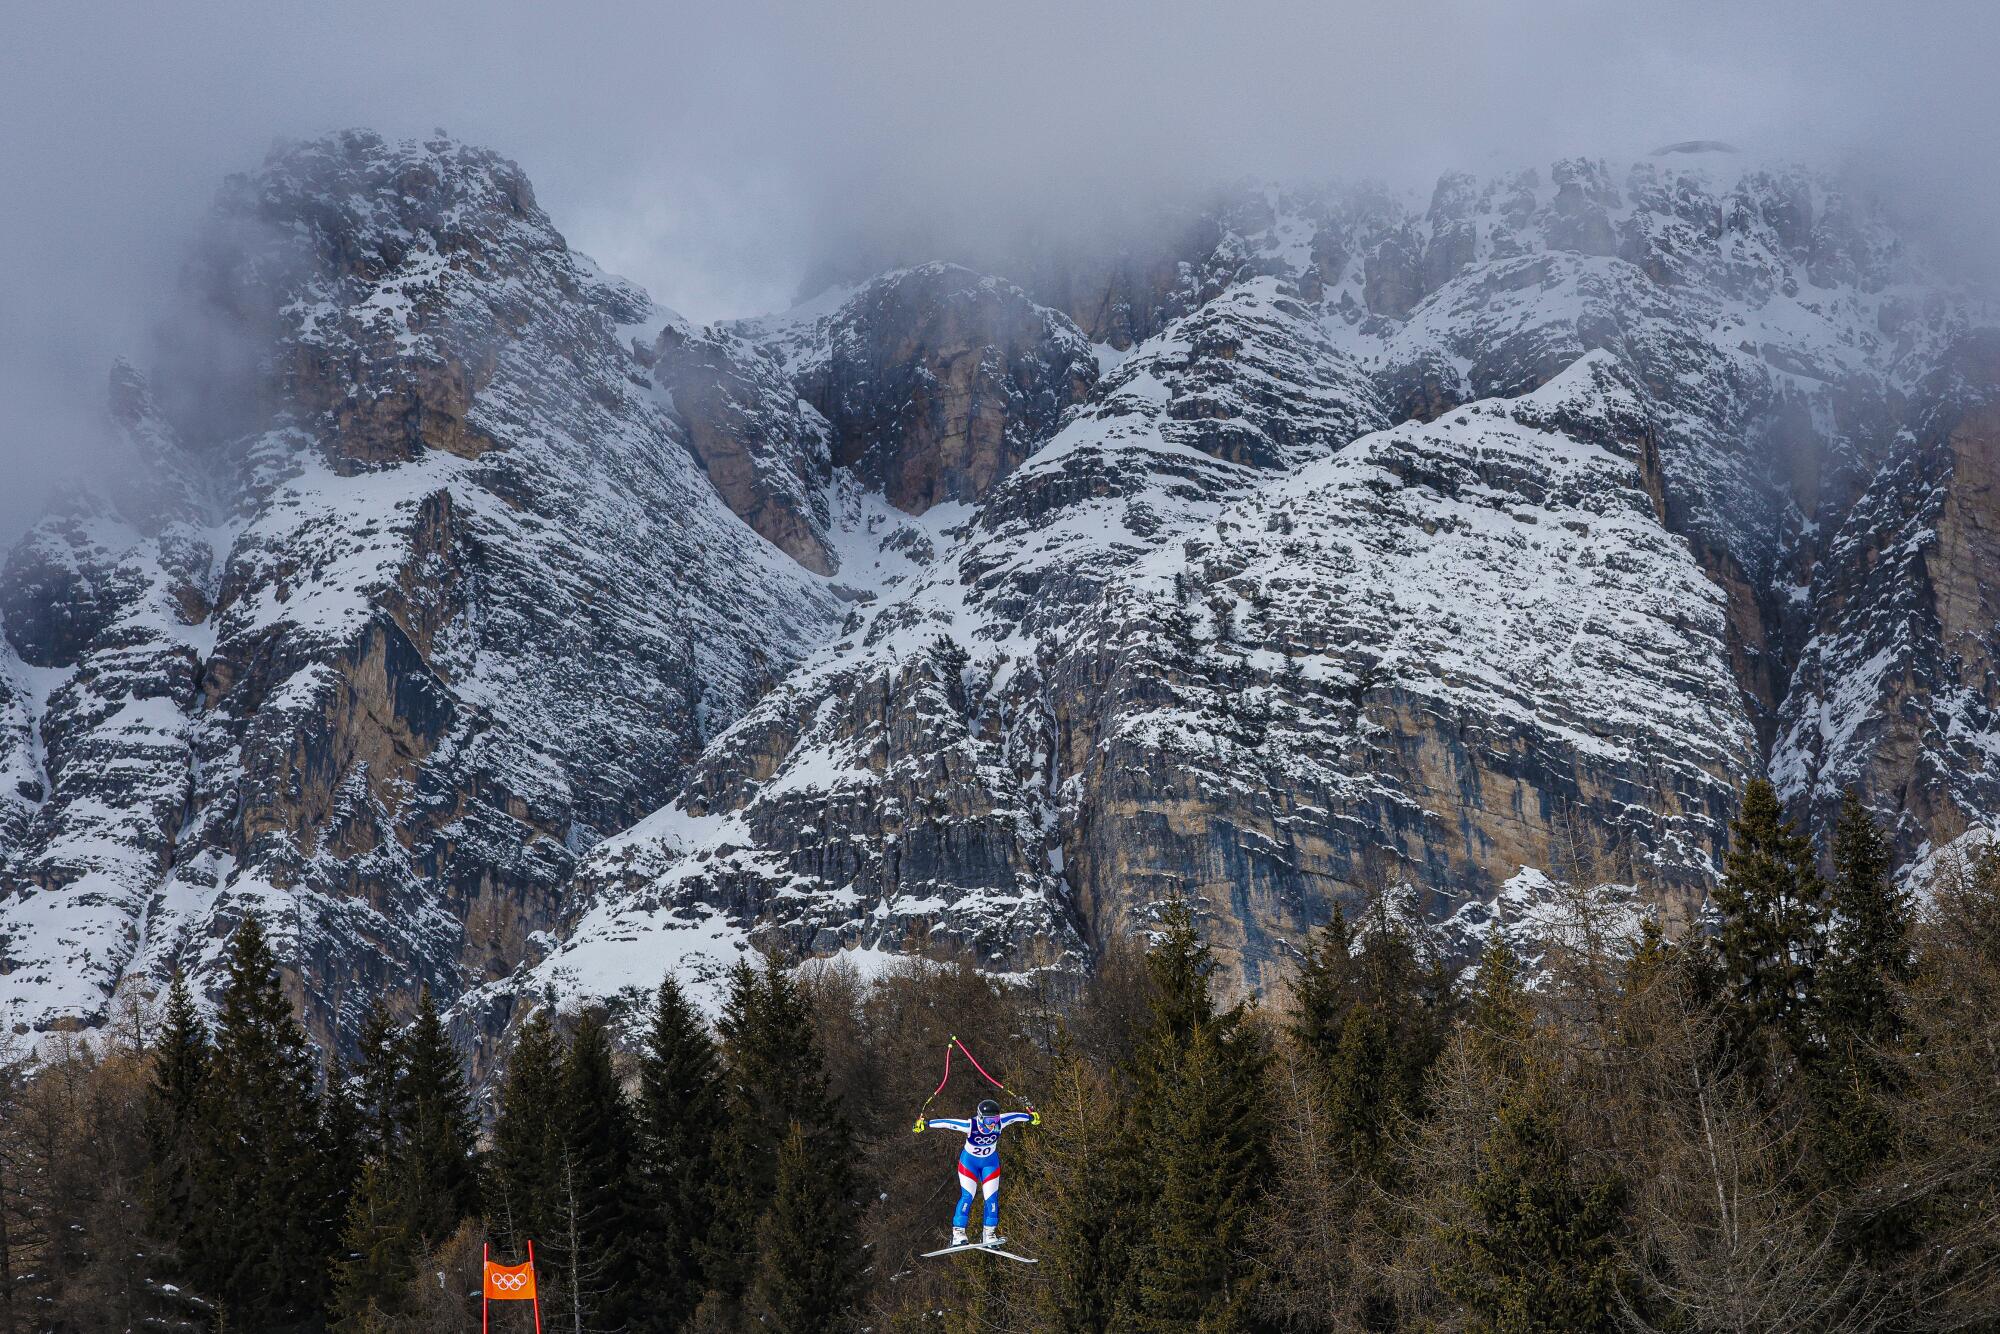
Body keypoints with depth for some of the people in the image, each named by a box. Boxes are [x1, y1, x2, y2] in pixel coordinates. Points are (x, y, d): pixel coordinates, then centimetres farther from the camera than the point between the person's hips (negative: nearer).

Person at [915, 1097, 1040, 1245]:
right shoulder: (970, 1126, -33)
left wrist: (1031, 1117, 9)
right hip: (969, 1162, -3)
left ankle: (989, 1235, 5)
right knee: (967, 1197, -15)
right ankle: (957, 1233, -11)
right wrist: (925, 1125, -32)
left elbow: (1014, 1116, -7)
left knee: (992, 1198, -5)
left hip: (990, 1162, 3)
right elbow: (946, 1123, -31)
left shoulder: (999, 1123, -25)